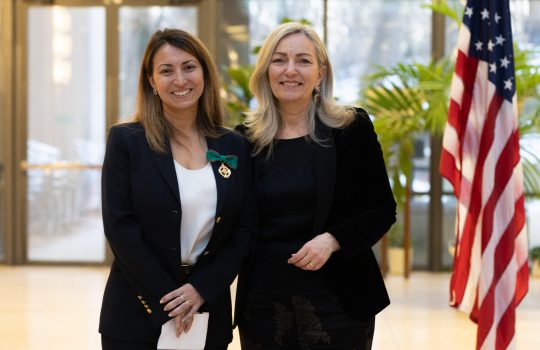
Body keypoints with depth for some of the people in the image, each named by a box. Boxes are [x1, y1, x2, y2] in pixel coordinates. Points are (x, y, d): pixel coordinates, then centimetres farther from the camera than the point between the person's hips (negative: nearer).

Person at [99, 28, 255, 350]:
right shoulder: (126, 140, -4)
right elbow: (120, 227, -9)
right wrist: (166, 302, -13)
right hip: (136, 314, -2)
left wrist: (201, 289, -10)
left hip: (208, 312, 3)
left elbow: (245, 227, 3)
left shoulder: (235, 147, 5)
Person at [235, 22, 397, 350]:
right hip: (263, 302, 2)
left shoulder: (352, 128, -2)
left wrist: (332, 240, -17)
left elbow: (382, 210, -2)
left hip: (337, 298, -2)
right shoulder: (247, 137, 4)